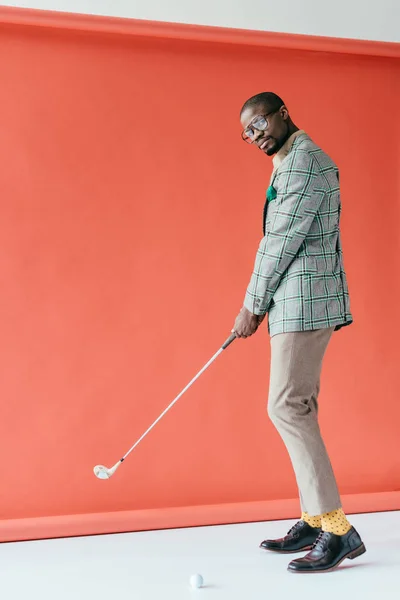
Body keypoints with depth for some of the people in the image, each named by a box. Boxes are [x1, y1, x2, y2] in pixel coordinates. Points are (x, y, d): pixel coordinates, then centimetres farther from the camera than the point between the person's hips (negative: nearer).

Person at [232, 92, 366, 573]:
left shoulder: (304, 162, -12)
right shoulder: (289, 164, 21)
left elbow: (282, 241, -15)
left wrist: (252, 305, -9)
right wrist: (261, 304, 14)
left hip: (306, 301, -10)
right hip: (297, 303, 10)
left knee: (287, 406, -13)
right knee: (299, 407, 10)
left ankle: (338, 529, -11)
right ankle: (314, 520, 16)